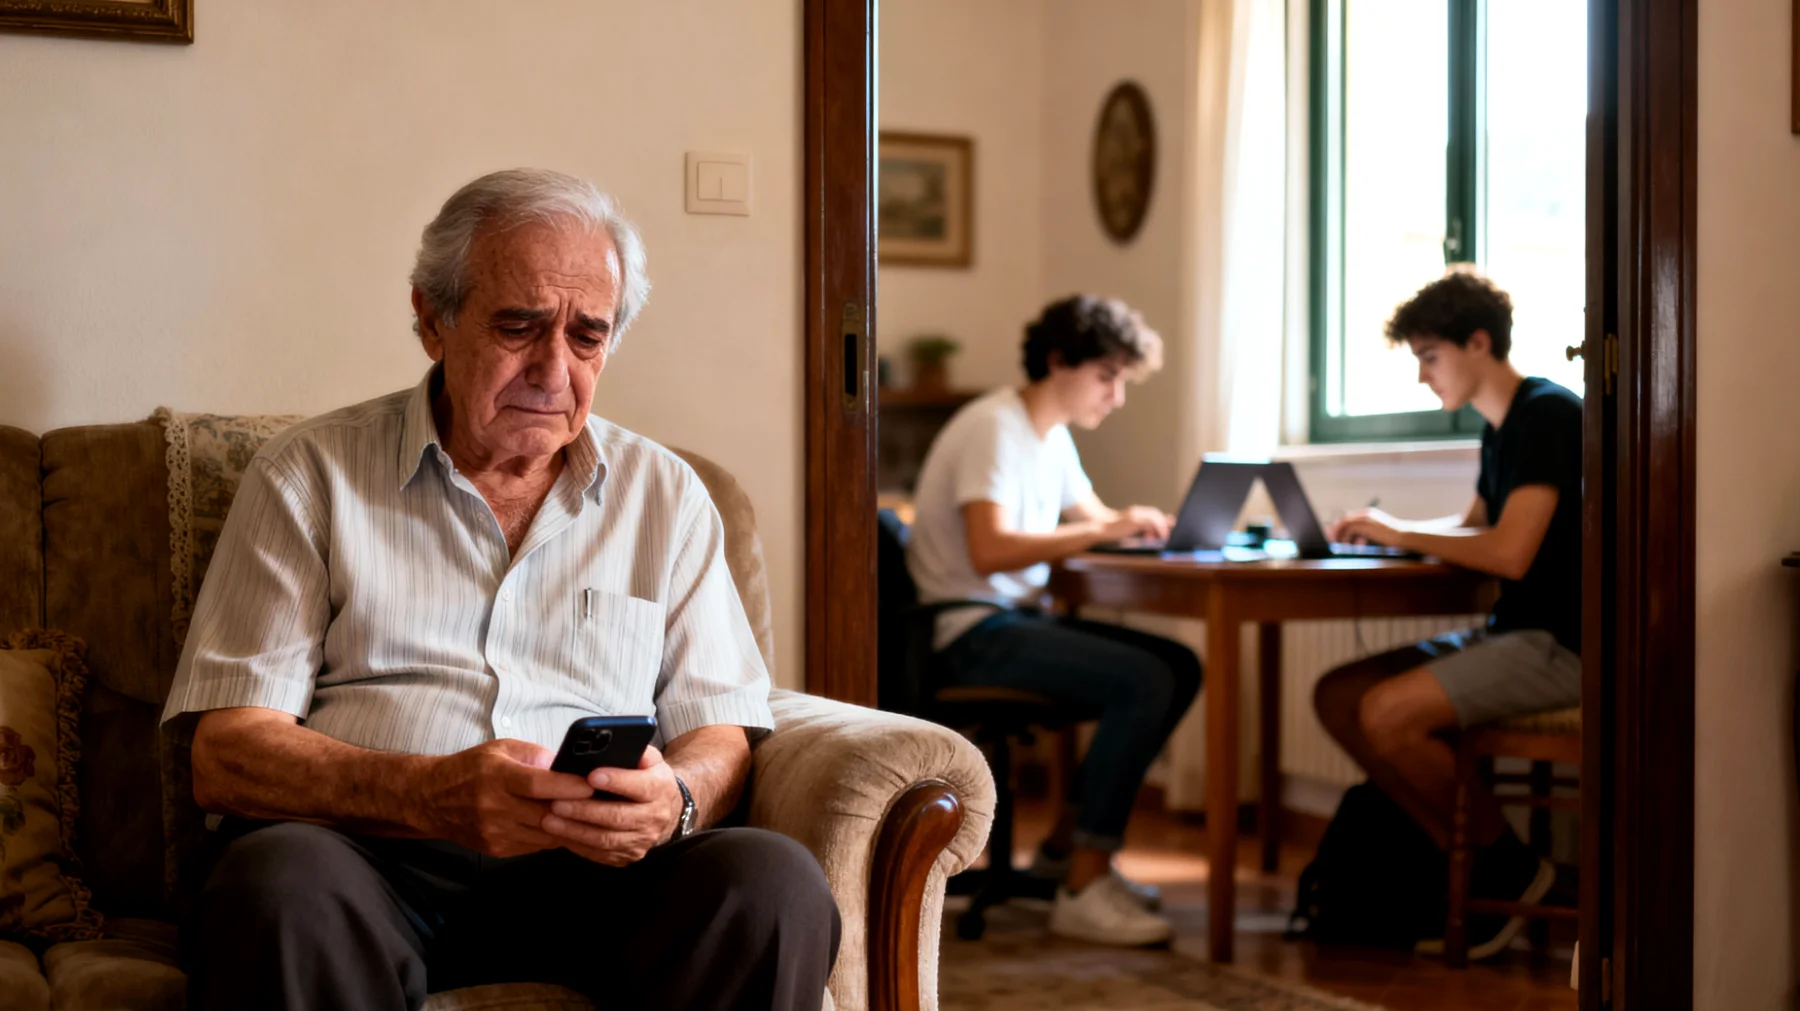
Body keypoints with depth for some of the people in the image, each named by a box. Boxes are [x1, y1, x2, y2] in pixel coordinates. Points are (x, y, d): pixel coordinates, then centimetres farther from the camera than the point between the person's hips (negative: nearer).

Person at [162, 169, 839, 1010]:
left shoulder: (664, 495, 17)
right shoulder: (309, 475, 8)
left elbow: (723, 736, 13)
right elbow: (225, 755, -1)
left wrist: (673, 799, -14)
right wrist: (434, 797, -20)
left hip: (599, 872, 3)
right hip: (366, 850, -2)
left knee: (774, 884, -28)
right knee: (278, 885, -37)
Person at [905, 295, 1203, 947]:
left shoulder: (1050, 434, 16)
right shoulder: (995, 428, -15)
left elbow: (1090, 514, 24)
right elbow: (989, 551, -26)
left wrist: (1147, 523, 2)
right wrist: (1103, 531, -26)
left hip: (1017, 620, 10)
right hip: (970, 633, -10)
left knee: (1180, 669, 0)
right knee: (1144, 681, -24)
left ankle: (1066, 845, 7)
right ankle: (1082, 890, -21)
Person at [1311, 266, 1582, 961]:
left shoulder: (1548, 414, -14)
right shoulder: (1502, 428, 16)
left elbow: (1510, 553, -24)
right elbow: (1474, 528, 31)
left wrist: (1400, 533, -10)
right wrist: (1385, 530, 12)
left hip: (1563, 644, -10)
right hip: (1515, 635, 10)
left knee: (1388, 712, -24)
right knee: (1338, 696, -1)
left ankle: (1510, 869, -4)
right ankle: (1473, 876, 0)